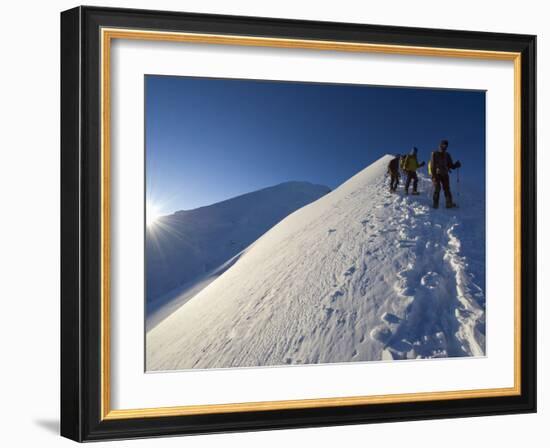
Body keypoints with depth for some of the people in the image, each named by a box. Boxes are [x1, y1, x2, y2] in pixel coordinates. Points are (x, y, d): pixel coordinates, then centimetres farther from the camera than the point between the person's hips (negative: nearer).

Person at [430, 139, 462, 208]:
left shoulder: (447, 155, 14)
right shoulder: (435, 154, 2)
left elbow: (451, 165, 14)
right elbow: (432, 165, -4)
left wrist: (456, 165, -7)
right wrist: (433, 175, -13)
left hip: (445, 174, 4)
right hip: (437, 174, -4)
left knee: (447, 189, -4)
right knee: (437, 188, -12)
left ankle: (449, 204, -6)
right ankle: (435, 204, -8)